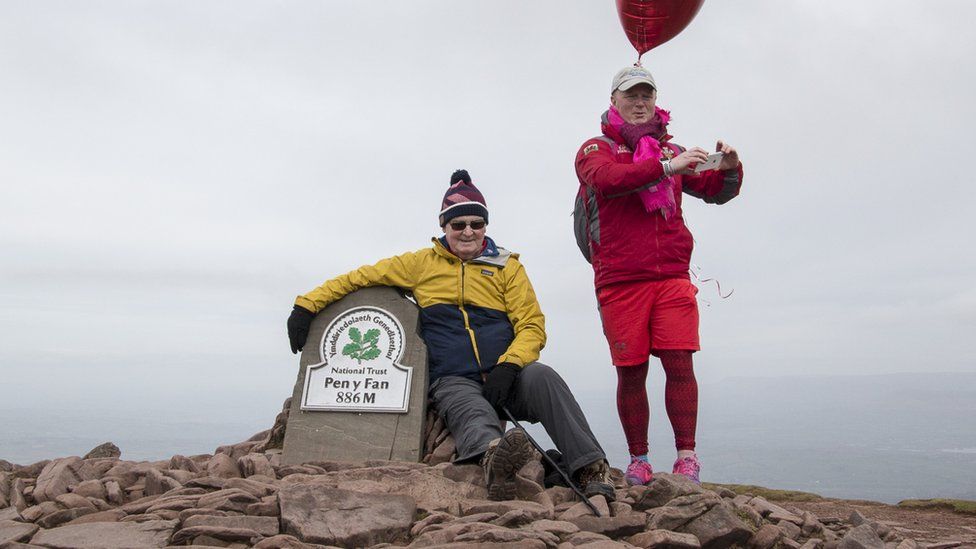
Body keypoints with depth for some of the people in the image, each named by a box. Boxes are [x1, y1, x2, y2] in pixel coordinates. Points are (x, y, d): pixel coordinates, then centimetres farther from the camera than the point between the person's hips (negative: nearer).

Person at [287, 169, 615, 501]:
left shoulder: (507, 266, 14)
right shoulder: (421, 263, 14)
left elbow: (532, 326, 6)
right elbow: (359, 278, 15)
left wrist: (508, 365, -14)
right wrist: (306, 306, 4)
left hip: (506, 376, 1)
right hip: (453, 381, -1)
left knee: (541, 377, -33)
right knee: (471, 411, -36)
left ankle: (590, 468, -38)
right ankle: (494, 458, -68)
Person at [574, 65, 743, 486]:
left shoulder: (672, 151, 20)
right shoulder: (595, 150, 9)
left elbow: (715, 192, 16)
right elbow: (608, 179, -15)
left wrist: (729, 169, -6)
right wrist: (666, 168, -25)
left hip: (672, 277, 2)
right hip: (619, 282, -2)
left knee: (679, 364, -7)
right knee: (631, 371, 1)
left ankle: (686, 456, 1)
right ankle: (638, 460, 13)